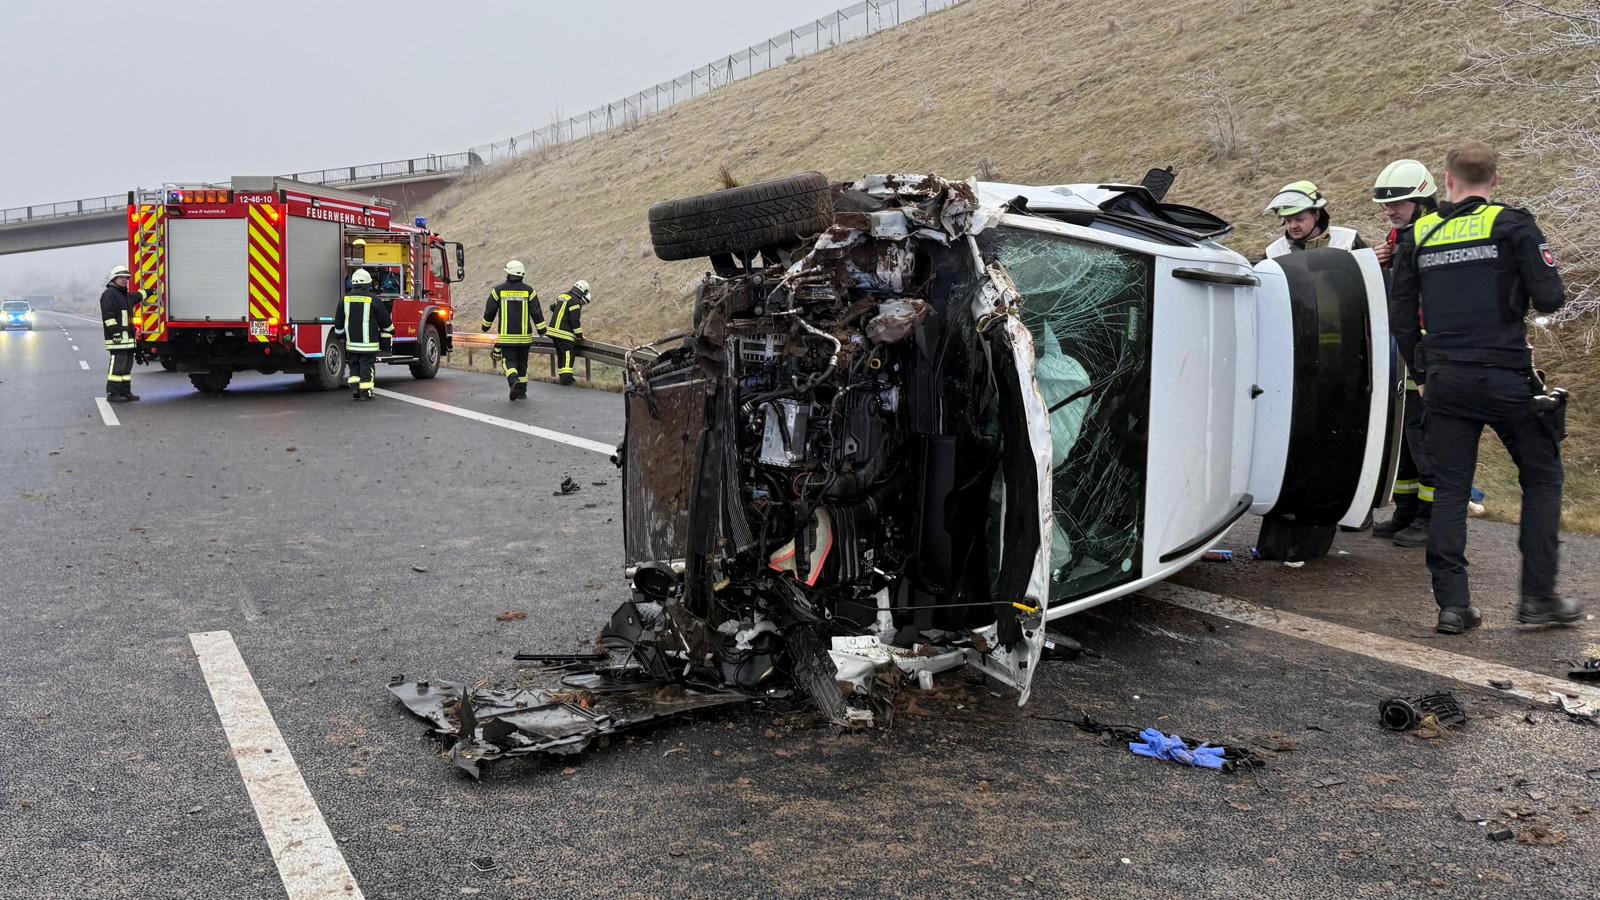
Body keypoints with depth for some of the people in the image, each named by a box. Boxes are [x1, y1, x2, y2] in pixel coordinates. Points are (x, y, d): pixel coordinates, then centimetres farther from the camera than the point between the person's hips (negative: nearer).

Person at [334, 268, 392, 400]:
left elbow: (339, 323, 12)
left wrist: (340, 337, 26)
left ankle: (355, 389, 9)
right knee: (367, 366, 0)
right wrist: (389, 334, 15)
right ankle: (365, 392, -2)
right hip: (368, 342, -4)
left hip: (351, 341, 4)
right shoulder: (373, 299, -8)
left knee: (354, 366, 15)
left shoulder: (345, 299, 4)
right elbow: (385, 321, -1)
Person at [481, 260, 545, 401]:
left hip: (506, 335, -1)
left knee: (509, 360, 1)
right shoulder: (528, 291, -1)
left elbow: (489, 311, 6)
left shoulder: (499, 290, -1)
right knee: (522, 362, 12)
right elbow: (536, 312, -2)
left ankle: (514, 381, -28)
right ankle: (522, 392, 16)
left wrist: (486, 326, 22)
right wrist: (541, 330, 8)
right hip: (524, 335, 1)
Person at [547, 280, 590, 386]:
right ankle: (566, 377, -17)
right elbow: (575, 321, -14)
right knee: (568, 354, -9)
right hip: (564, 333, -9)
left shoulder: (562, 296, 16)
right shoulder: (575, 301, -12)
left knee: (560, 354, 15)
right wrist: (580, 335, -5)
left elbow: (553, 308, 29)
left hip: (553, 330, 9)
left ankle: (562, 375, 19)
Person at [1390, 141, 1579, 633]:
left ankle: (1452, 603, 6)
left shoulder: (1418, 235, 7)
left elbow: (1401, 315, 9)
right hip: (1506, 379, -3)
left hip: (1445, 383, 3)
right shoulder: (1513, 225, -4)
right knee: (1542, 479, 12)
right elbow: (1550, 298, -8)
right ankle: (1538, 597, 12)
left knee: (1450, 489, 7)